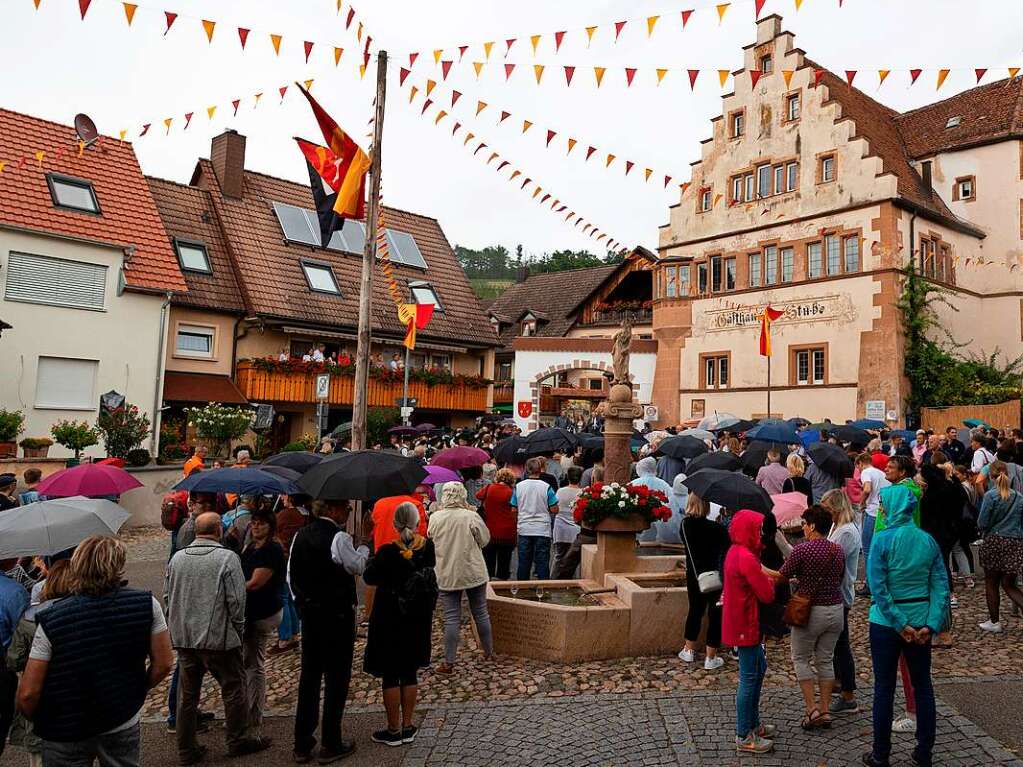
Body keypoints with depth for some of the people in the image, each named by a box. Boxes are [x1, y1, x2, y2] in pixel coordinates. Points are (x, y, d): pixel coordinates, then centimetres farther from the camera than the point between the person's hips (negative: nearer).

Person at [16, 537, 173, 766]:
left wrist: (37, 721, 6)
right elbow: (163, 664, -8)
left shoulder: (51, 620, -17)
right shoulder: (147, 604, -14)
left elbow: (28, 694, -15)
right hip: (124, 726, 1)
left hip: (65, 734, -1)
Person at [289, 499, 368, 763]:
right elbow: (358, 567, -9)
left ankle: (302, 745, 22)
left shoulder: (300, 536, 5)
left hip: (309, 614, 7)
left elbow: (291, 574, 10)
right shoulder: (339, 538, -18)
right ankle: (330, 745, 13)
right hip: (337, 615, -7)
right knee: (337, 678, 5)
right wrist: (364, 542, 4)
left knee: (309, 675, 15)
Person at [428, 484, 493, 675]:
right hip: (473, 573, -1)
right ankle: (488, 651, 30)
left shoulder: (435, 518, -7)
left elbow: (431, 539, 8)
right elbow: (485, 539, -3)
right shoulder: (471, 516, -13)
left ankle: (448, 662, 8)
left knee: (451, 619, 6)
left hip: (447, 576, 1)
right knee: (481, 613, 15)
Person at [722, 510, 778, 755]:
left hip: (741, 622, 11)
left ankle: (753, 723, 35)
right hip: (746, 624, -11)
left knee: (759, 668, 22)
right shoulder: (746, 558, -24)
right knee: (749, 677, 0)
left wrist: (764, 578, -3)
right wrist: (770, 581, -2)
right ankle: (744, 737, 10)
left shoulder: (735, 552, 9)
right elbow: (767, 594, -20)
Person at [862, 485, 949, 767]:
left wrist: (900, 624, -13)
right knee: (922, 685, 17)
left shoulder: (882, 539, -15)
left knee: (884, 689, 7)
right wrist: (932, 625, -6)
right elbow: (940, 585, -4)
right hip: (921, 621, 4)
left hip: (887, 623, -4)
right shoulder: (928, 541, -1)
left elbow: (878, 587, -19)